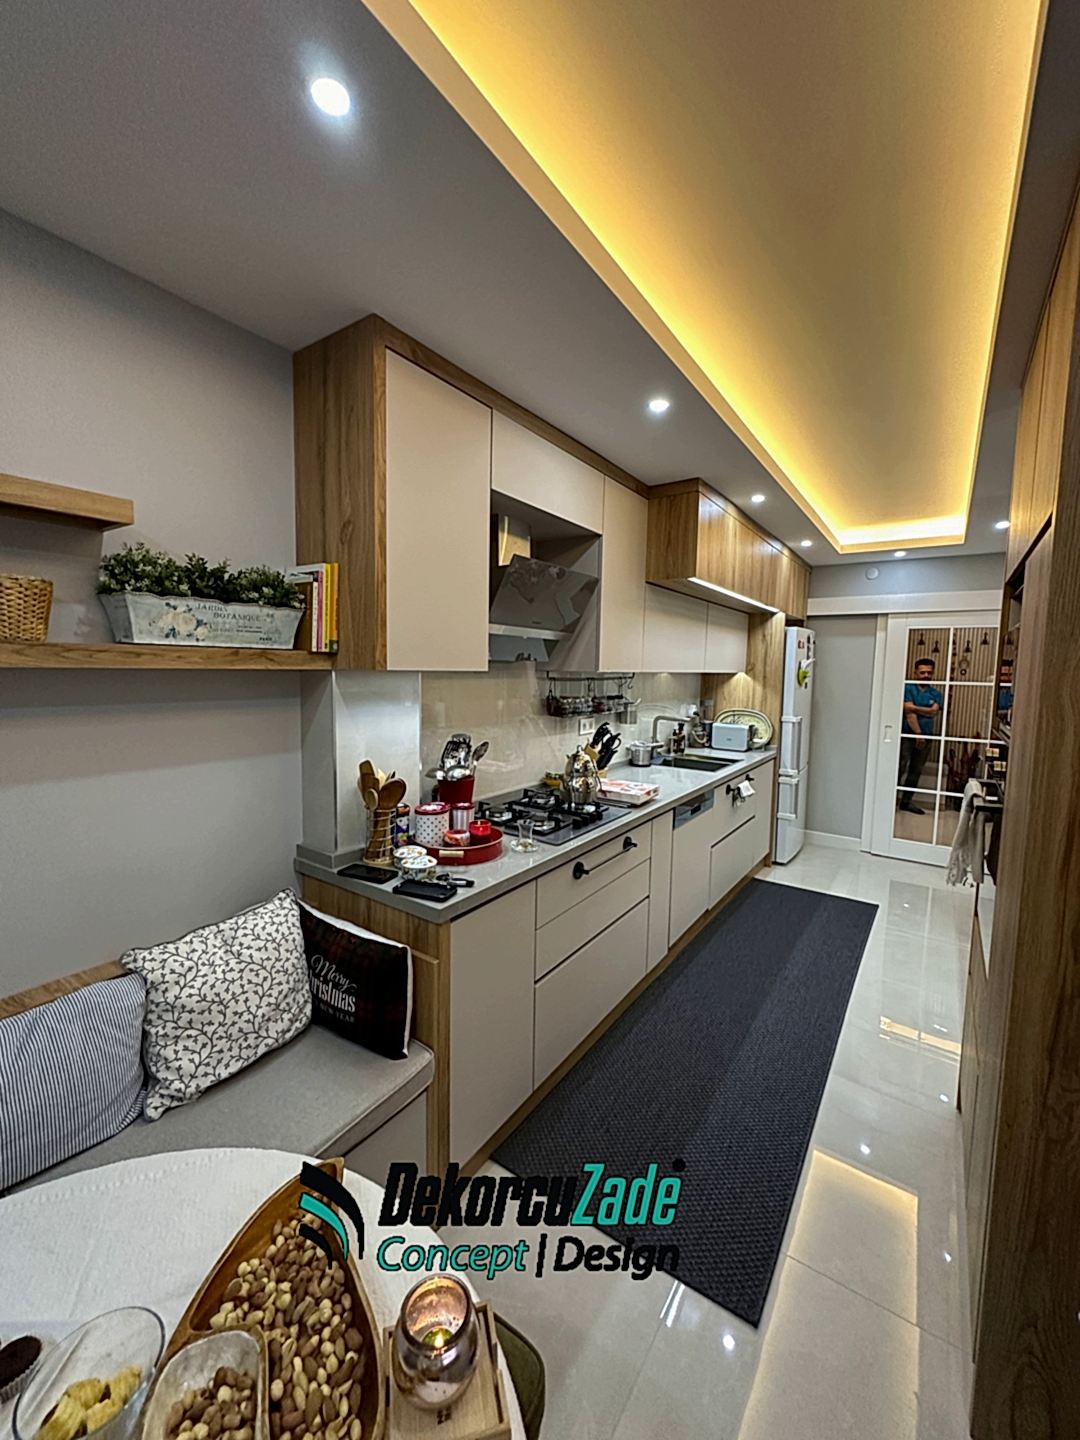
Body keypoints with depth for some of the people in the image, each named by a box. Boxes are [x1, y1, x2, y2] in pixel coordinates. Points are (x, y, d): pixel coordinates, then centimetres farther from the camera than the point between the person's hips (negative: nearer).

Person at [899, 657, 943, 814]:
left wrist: (914, 707, -15)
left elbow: (933, 712, -7)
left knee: (916, 771, 9)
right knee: (900, 768, -8)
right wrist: (918, 734, -17)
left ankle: (906, 801, 18)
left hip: (925, 737, 5)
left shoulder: (935, 693, 11)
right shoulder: (908, 688, -3)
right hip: (907, 735, -5)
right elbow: (909, 713, -12)